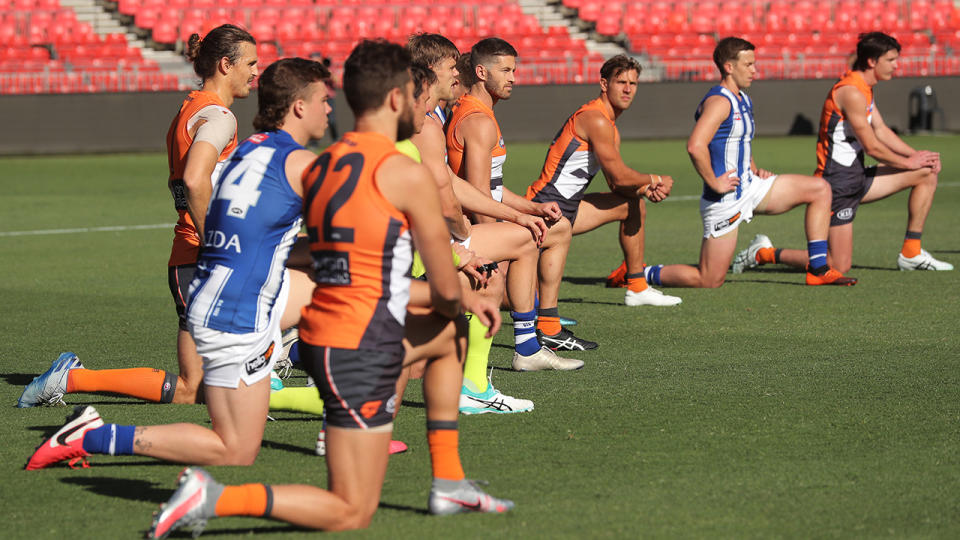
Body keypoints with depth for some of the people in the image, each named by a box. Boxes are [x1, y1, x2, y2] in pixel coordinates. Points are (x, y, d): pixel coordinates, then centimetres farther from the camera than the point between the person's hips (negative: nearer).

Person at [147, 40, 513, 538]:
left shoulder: (319, 167, 12)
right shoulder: (407, 175, -12)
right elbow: (445, 288, -5)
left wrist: (464, 304, 25)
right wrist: (456, 303, 20)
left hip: (318, 335, 8)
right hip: (360, 353, -8)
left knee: (451, 333, 31)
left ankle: (449, 484, 31)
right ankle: (213, 498, -13)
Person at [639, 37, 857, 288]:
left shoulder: (743, 100, 13)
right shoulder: (719, 102, -18)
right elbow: (695, 146, -32)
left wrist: (755, 170, 14)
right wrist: (713, 182, -23)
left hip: (750, 187, 9)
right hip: (725, 200, -9)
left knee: (820, 189, 4)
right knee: (709, 281, -8)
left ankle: (818, 269, 4)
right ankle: (645, 273, 14)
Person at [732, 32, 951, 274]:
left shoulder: (865, 90, 13)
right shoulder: (851, 92, -19)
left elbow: (881, 131, 19)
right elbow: (872, 147, -17)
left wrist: (915, 154, 6)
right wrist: (908, 163, -3)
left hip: (857, 176, 10)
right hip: (839, 183, -10)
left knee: (927, 172, 8)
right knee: (840, 266, -12)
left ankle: (911, 254, 12)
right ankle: (765, 253, 5)